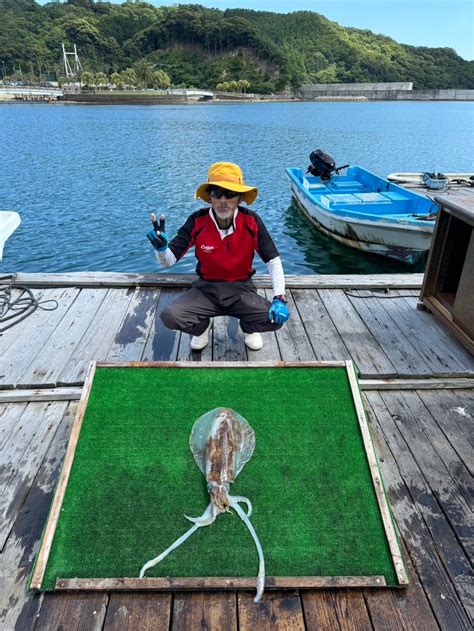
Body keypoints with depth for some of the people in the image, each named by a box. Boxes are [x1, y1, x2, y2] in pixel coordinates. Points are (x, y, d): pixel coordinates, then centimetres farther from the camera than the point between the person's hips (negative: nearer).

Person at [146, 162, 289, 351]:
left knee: (275, 318, -26)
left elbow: (273, 260, -9)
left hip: (241, 289, 0)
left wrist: (279, 298, -22)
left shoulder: (251, 221, -14)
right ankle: (203, 326, 11)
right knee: (170, 316, -25)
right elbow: (167, 261, -11)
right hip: (206, 288, 1)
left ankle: (249, 327, 12)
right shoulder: (197, 221, -13)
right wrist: (161, 248, -35)